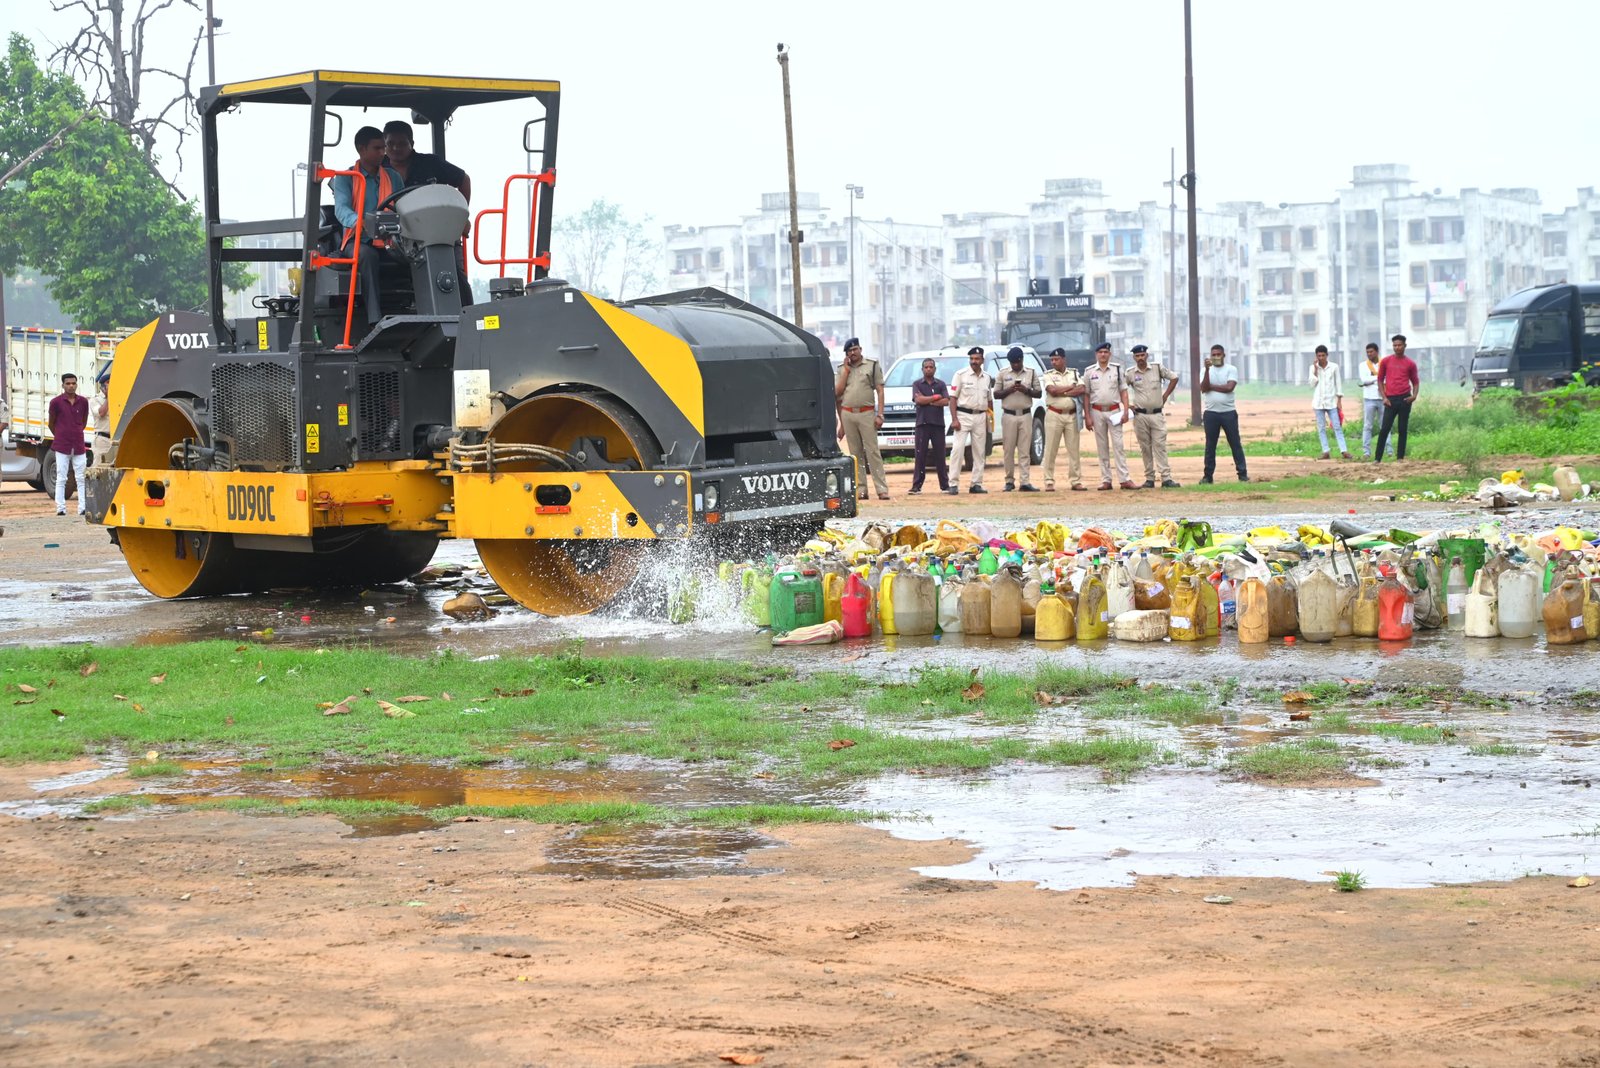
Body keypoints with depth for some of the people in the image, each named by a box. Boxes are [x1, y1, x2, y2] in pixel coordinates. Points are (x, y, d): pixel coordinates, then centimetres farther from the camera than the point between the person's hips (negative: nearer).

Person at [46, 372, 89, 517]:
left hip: (79, 445, 2)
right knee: (61, 479, 0)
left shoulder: (83, 401, 3)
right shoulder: (56, 402, -4)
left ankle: (83, 508, 1)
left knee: (81, 478, 0)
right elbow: (50, 423, 9)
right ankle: (61, 509, 2)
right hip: (62, 446, -2)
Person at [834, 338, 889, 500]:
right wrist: (846, 370, 0)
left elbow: (880, 391, 1)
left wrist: (880, 414, -8)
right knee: (856, 453, 5)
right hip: (847, 414, 3)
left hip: (866, 413, -3)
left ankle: (882, 489, -11)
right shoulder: (842, 369, 13)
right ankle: (860, 490, 7)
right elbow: (838, 392, 3)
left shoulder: (872, 365, 5)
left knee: (873, 451, -8)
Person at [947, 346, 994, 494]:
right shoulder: (961, 375, -3)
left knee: (979, 452, 5)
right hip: (963, 415, -5)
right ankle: (953, 484, -10)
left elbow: (989, 401, 18)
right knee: (957, 449, -11)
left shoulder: (987, 378, 12)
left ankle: (976, 484, 11)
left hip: (981, 417, 5)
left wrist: (990, 419, 9)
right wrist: (954, 419, -14)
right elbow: (953, 398, -6)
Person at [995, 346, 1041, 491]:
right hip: (1009, 415, 0)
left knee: (1025, 449, -4)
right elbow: (996, 394, 5)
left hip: (1025, 415, 0)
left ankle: (1025, 482, -6)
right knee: (1008, 449, -1)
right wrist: (1009, 390, -13)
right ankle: (1009, 481, 6)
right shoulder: (1003, 374, 7)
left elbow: (1039, 393, 8)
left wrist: (1026, 390, -11)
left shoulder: (1031, 373, 9)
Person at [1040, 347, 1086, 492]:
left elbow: (1082, 390, -6)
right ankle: (1049, 482, 1)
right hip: (1054, 415, -2)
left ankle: (1076, 481, 7)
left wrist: (1062, 392, -12)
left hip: (1071, 415, 2)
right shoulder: (1048, 375, 3)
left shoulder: (1074, 374, 10)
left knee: (1074, 449, 3)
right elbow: (1052, 390, -15)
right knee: (1050, 449, -2)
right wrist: (1072, 388, -6)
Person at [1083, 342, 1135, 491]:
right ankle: (1106, 480, 7)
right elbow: (1086, 395, 5)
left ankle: (1124, 479, -9)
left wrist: (1125, 411, -5)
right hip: (1097, 412, 1)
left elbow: (1123, 391, 5)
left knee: (1118, 445, -6)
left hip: (1114, 411, -1)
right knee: (1102, 447, 4)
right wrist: (1087, 416, -2)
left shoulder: (1117, 369, 6)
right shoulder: (1089, 372, 5)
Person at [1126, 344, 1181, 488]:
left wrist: (1165, 396, 5)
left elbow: (1174, 378, 9)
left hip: (1157, 415, 0)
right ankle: (1149, 479, 8)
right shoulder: (1130, 373, 1)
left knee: (1160, 446, -5)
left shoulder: (1157, 368, 1)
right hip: (1140, 415, 0)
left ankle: (1166, 478, -9)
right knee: (1145, 448, 3)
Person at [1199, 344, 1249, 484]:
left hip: (1229, 412, -1)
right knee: (1210, 445, 5)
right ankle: (1208, 476, 9)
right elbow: (1203, 388, -9)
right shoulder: (1205, 371, 7)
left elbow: (1229, 387, -14)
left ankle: (1242, 473, 5)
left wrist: (1211, 386, -9)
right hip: (1211, 413, 2)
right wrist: (1207, 370, -17)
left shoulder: (1231, 369, 1)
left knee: (1235, 443, 1)